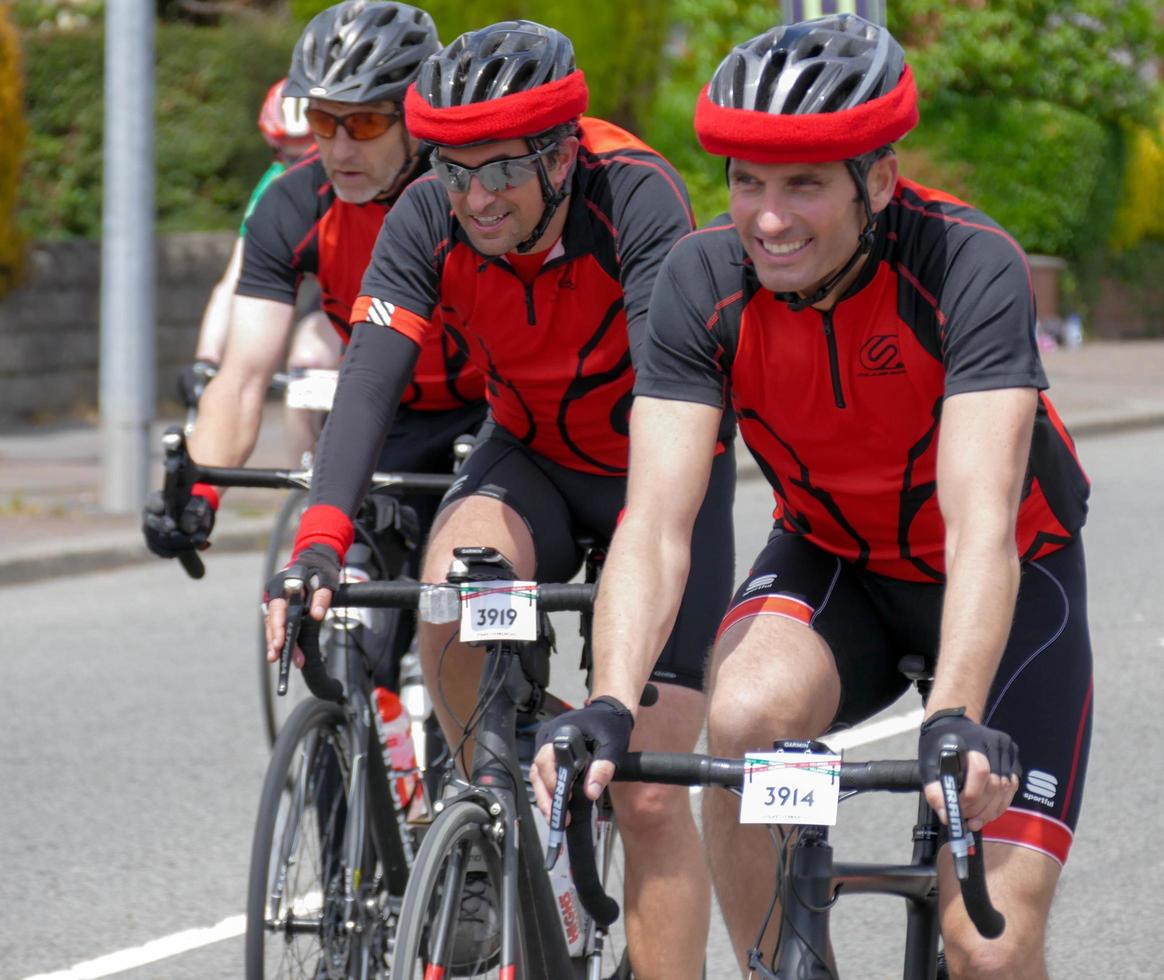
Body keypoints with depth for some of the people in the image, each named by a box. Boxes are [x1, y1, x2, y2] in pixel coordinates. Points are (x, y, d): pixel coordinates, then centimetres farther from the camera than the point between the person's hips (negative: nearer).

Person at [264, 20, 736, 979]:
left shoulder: (638, 198, -31)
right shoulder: (429, 218, -20)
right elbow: (368, 384, -29)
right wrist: (319, 546, -44)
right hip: (531, 458, 3)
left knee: (650, 792, -12)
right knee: (450, 597, -30)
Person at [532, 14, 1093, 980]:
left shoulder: (971, 268, -30)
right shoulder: (704, 279, -21)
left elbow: (982, 521, -40)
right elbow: (655, 525, -28)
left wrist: (955, 723, -54)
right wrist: (608, 711, -45)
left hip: (1012, 580, -2)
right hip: (833, 562, 2)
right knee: (746, 717, -32)